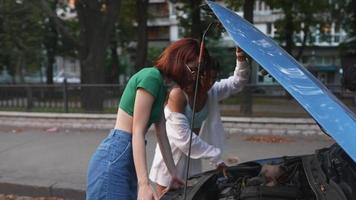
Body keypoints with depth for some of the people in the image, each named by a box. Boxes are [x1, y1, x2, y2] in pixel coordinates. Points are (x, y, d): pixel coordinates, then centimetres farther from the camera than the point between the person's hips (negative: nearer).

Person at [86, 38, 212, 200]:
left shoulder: (162, 86, 14)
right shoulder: (151, 77, -15)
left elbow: (162, 136, 17)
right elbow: (137, 133, -19)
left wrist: (173, 174, 19)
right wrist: (144, 183, -24)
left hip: (128, 161, 9)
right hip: (114, 158, -9)